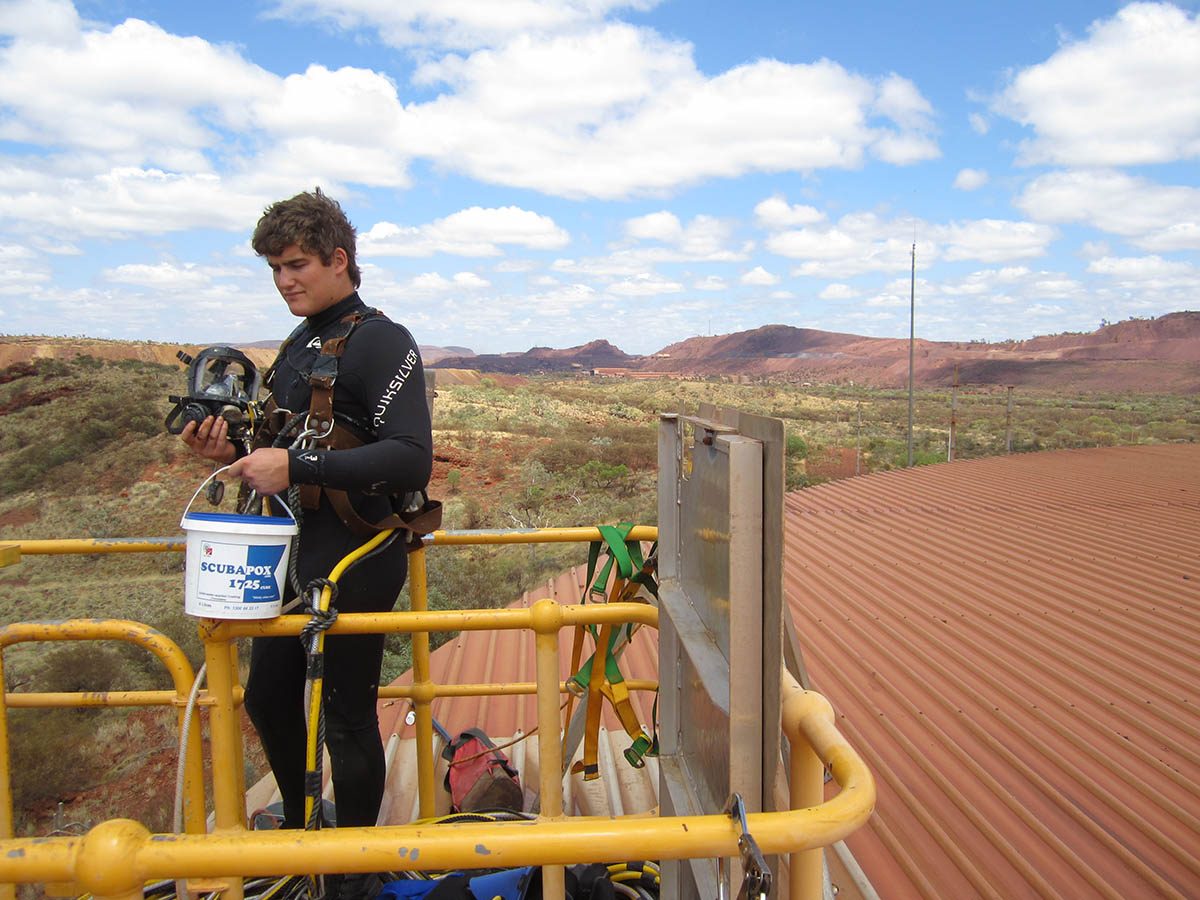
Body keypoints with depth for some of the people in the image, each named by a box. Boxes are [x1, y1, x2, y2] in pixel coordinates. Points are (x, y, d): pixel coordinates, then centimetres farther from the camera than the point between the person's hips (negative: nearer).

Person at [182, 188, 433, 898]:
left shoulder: (381, 342, -14)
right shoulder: (298, 347, 14)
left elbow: (412, 460, -26)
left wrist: (297, 465, -29)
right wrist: (234, 453, -1)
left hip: (354, 565, -9)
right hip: (295, 557, 9)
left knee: (347, 720, 4)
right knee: (268, 698, 21)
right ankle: (296, 829, 45)